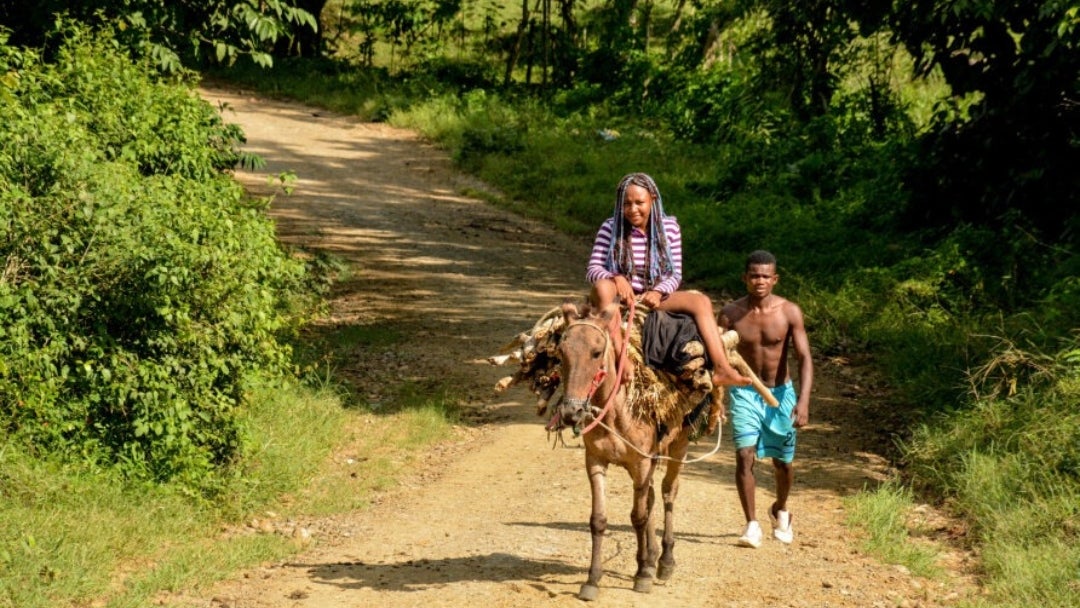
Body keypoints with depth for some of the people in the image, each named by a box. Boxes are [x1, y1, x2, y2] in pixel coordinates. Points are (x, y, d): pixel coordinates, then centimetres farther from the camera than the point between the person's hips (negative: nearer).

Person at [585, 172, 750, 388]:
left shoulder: (669, 227, 0)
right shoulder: (610, 228, -7)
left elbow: (675, 274, 1)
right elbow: (592, 269, -11)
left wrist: (659, 292, -20)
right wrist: (616, 278, -32)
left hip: (654, 298, 3)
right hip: (620, 298, -3)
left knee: (701, 301, -19)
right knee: (603, 286, -37)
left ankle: (721, 369, -33)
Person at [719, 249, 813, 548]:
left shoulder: (789, 312, -12)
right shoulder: (730, 313, -11)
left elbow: (804, 358, -15)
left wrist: (803, 401, -26)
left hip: (780, 393, 1)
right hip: (744, 392, -1)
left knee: (782, 461, 13)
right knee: (744, 455, -16)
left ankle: (780, 510, 41)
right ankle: (751, 525, -8)